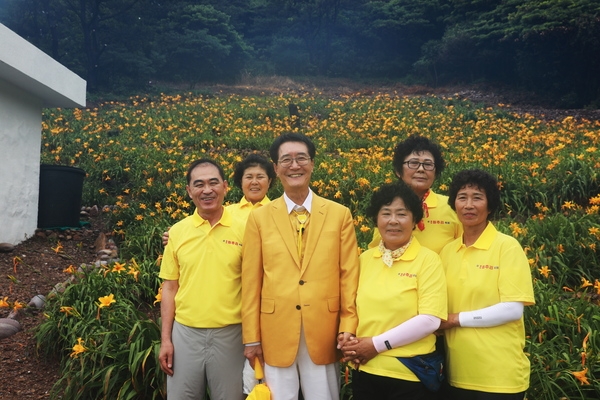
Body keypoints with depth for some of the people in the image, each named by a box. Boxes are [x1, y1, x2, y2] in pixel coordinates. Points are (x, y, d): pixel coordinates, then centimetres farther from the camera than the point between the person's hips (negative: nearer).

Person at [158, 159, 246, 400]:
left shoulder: (243, 230, -3)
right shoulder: (177, 232, 2)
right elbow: (170, 287, 6)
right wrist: (165, 339, 3)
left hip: (230, 333, -1)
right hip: (185, 332, 2)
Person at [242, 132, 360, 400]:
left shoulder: (340, 214, 2)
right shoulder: (259, 218, 2)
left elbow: (349, 275, 1)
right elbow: (251, 282, 1)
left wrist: (349, 326, -5)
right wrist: (252, 338, 1)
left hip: (324, 333, 0)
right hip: (276, 334, 0)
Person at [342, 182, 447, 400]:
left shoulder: (428, 260, -7)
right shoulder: (365, 258, 5)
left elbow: (430, 320, -14)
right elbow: (354, 307, 11)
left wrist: (377, 344, -15)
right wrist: (350, 343, -7)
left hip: (410, 375, -3)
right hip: (365, 371, 4)